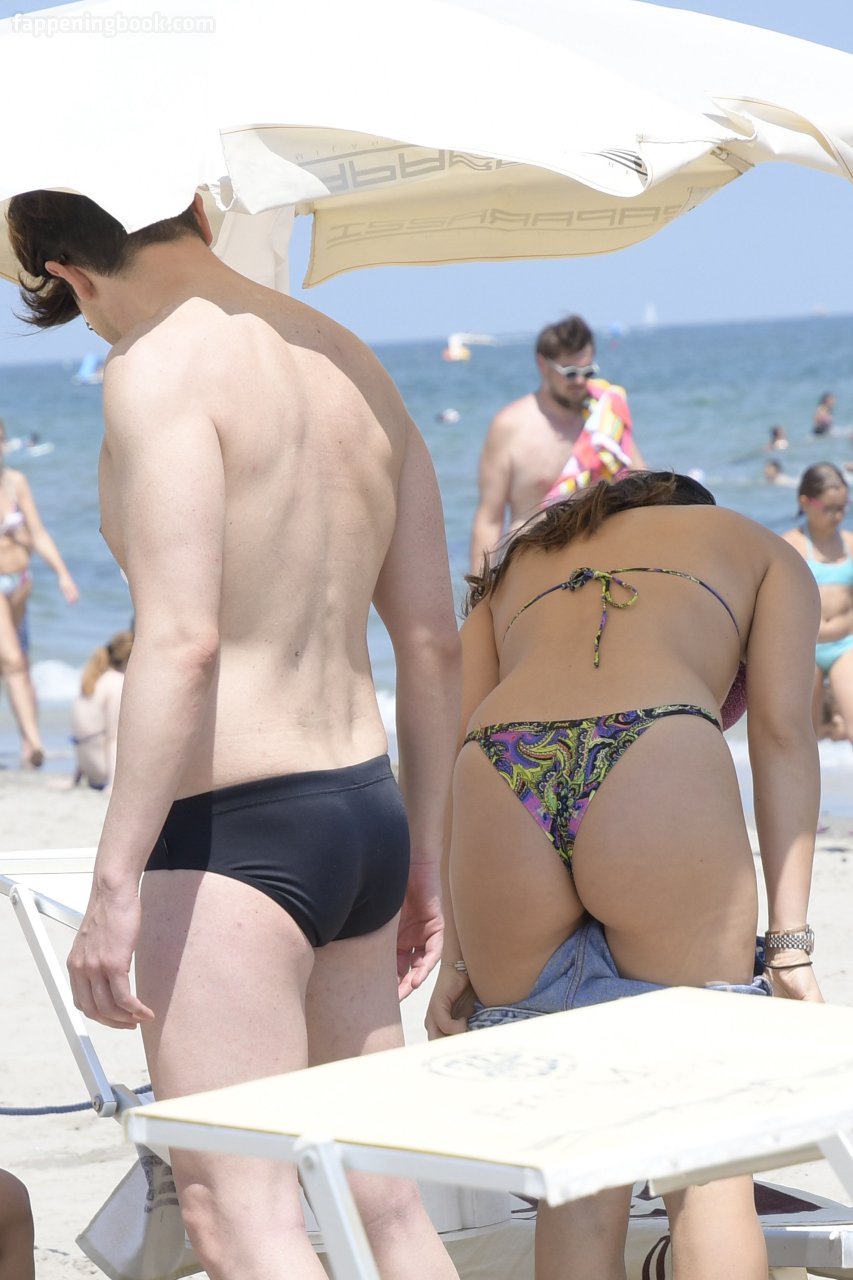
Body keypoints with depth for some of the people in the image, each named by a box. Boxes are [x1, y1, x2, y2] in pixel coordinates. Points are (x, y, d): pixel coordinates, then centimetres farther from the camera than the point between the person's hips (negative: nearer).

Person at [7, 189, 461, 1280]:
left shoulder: (163, 365, -12)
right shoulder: (352, 363, 13)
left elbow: (182, 640, -22)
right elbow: (433, 641, 16)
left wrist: (113, 884, -20)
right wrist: (420, 853, 23)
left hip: (232, 829, -9)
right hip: (364, 810, 9)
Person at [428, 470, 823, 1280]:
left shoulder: (517, 562, 38)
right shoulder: (762, 552, 32)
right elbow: (782, 735, 14)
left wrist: (456, 956, 18)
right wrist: (790, 938, 7)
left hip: (503, 793, 3)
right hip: (660, 779, -3)